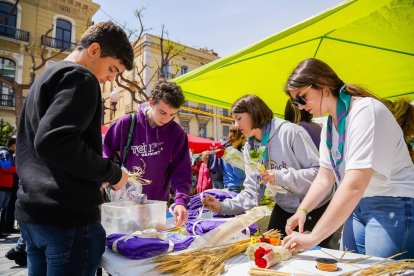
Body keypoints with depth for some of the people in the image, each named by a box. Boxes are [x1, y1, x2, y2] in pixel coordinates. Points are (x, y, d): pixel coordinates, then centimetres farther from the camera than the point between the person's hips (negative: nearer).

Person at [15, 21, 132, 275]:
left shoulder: (44, 79, 20)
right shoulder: (80, 78, -10)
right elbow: (53, 142, -25)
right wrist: (112, 173, -14)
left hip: (31, 210, 9)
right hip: (68, 215, -9)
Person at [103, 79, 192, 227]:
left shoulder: (177, 133, -9)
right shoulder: (127, 123, -10)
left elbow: (181, 173, -9)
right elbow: (106, 150, 5)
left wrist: (180, 201, -23)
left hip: (158, 207, 1)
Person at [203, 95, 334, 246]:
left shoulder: (290, 132, -21)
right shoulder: (249, 148, -1)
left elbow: (320, 172, -23)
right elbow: (252, 191, -3)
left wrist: (281, 177, -32)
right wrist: (223, 206, -14)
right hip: (284, 209, 5)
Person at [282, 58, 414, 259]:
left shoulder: (365, 111, -21)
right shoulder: (329, 125, 6)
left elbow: (355, 186, -30)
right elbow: (324, 177, 8)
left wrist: (313, 238, -29)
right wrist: (302, 210, -8)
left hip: (393, 206, -7)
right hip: (356, 208, 7)